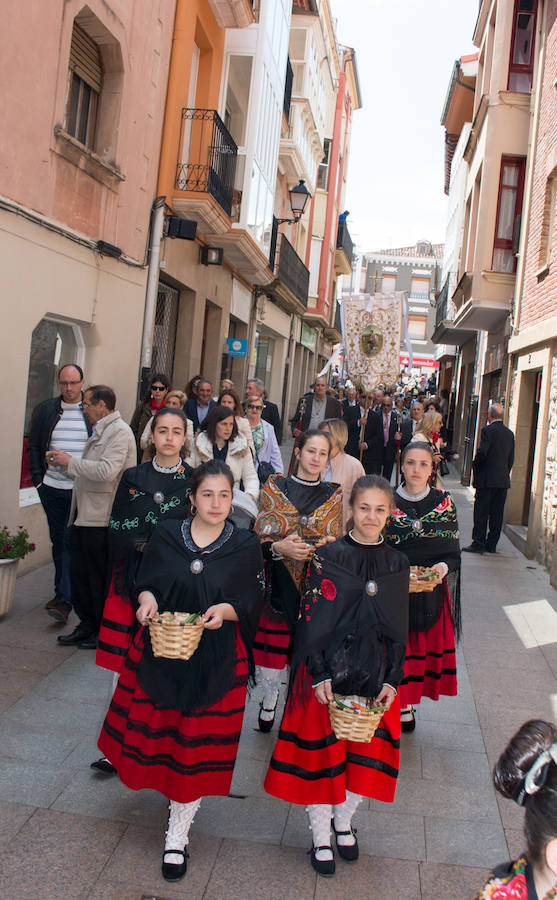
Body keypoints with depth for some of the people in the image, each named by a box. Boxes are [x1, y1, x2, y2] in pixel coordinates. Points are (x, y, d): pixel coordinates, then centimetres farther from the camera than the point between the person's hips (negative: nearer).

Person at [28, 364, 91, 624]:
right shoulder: (46, 410, 8)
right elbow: (34, 447, 12)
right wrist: (38, 479, 3)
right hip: (52, 489, 4)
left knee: (72, 543, -9)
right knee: (58, 542, 13)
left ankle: (64, 600, -9)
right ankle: (63, 592, 27)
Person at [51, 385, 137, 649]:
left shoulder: (119, 432, -13)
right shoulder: (100, 431, 20)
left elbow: (106, 470, -26)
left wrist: (71, 462, -18)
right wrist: (63, 462, 13)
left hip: (101, 519, -10)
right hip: (84, 514, 10)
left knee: (100, 579, 1)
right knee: (79, 573, 13)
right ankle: (87, 624, 26)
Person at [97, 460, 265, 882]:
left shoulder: (246, 545, -2)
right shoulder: (166, 535, 1)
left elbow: (252, 602, -1)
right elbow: (145, 582, 8)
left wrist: (226, 610, -20)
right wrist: (147, 598, -14)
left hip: (215, 658, -1)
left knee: (198, 744, 4)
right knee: (153, 728, 11)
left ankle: (178, 835, 22)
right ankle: (155, 779, 46)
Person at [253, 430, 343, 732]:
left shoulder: (334, 496, 7)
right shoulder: (274, 488, 4)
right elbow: (258, 538, 2)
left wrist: (314, 551, -13)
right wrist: (279, 548, -17)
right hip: (277, 583, 0)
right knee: (271, 643, 4)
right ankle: (268, 702, 27)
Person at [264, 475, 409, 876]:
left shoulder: (398, 564, 3)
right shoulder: (328, 556, -8)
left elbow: (399, 628, 5)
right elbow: (312, 618, -8)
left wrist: (392, 680, -2)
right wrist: (319, 674, -15)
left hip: (376, 675, 3)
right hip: (327, 671, -3)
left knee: (367, 751, 12)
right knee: (321, 751, 5)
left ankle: (344, 820, 38)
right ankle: (321, 838, 26)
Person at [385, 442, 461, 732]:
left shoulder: (444, 502, 2)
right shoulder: (388, 502, -1)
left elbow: (453, 552, 4)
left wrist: (442, 567, -16)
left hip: (433, 588, 1)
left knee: (427, 646, 6)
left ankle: (406, 706, 23)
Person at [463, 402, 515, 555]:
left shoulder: (488, 430, -10)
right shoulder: (509, 433, 9)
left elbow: (482, 452, -18)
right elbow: (511, 458, 11)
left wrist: (475, 468, -2)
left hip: (487, 479, -6)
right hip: (504, 480, 6)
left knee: (481, 513, -1)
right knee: (497, 514, 9)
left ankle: (478, 543, -1)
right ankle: (492, 545, 13)